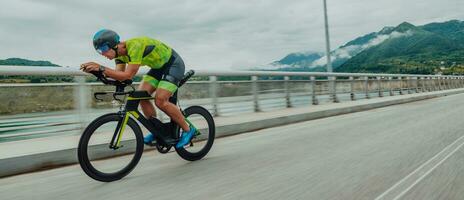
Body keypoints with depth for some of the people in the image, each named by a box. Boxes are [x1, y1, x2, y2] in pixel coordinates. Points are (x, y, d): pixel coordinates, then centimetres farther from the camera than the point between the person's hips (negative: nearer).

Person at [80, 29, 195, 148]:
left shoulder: (135, 46, -31)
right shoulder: (120, 53, -4)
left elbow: (128, 75, -37)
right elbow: (119, 76, -12)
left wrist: (101, 68, -38)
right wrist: (98, 70, -24)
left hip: (173, 64, -9)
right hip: (159, 66, 9)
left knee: (160, 101, -20)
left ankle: (188, 130, -5)